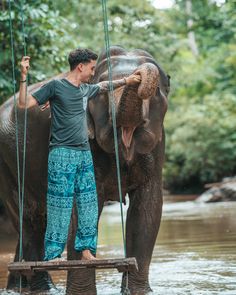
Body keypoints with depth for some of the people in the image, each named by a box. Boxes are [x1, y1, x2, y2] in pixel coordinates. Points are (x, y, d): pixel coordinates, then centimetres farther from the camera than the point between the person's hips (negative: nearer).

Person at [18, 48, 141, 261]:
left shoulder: (86, 89, 16)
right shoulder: (55, 86, -4)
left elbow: (103, 86, 39)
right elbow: (24, 103, -6)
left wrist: (125, 81, 42)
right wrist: (24, 76, -16)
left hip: (85, 154, 7)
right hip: (62, 154, -7)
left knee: (89, 204, 5)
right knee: (60, 206, -8)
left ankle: (86, 249, 11)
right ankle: (53, 255, -5)